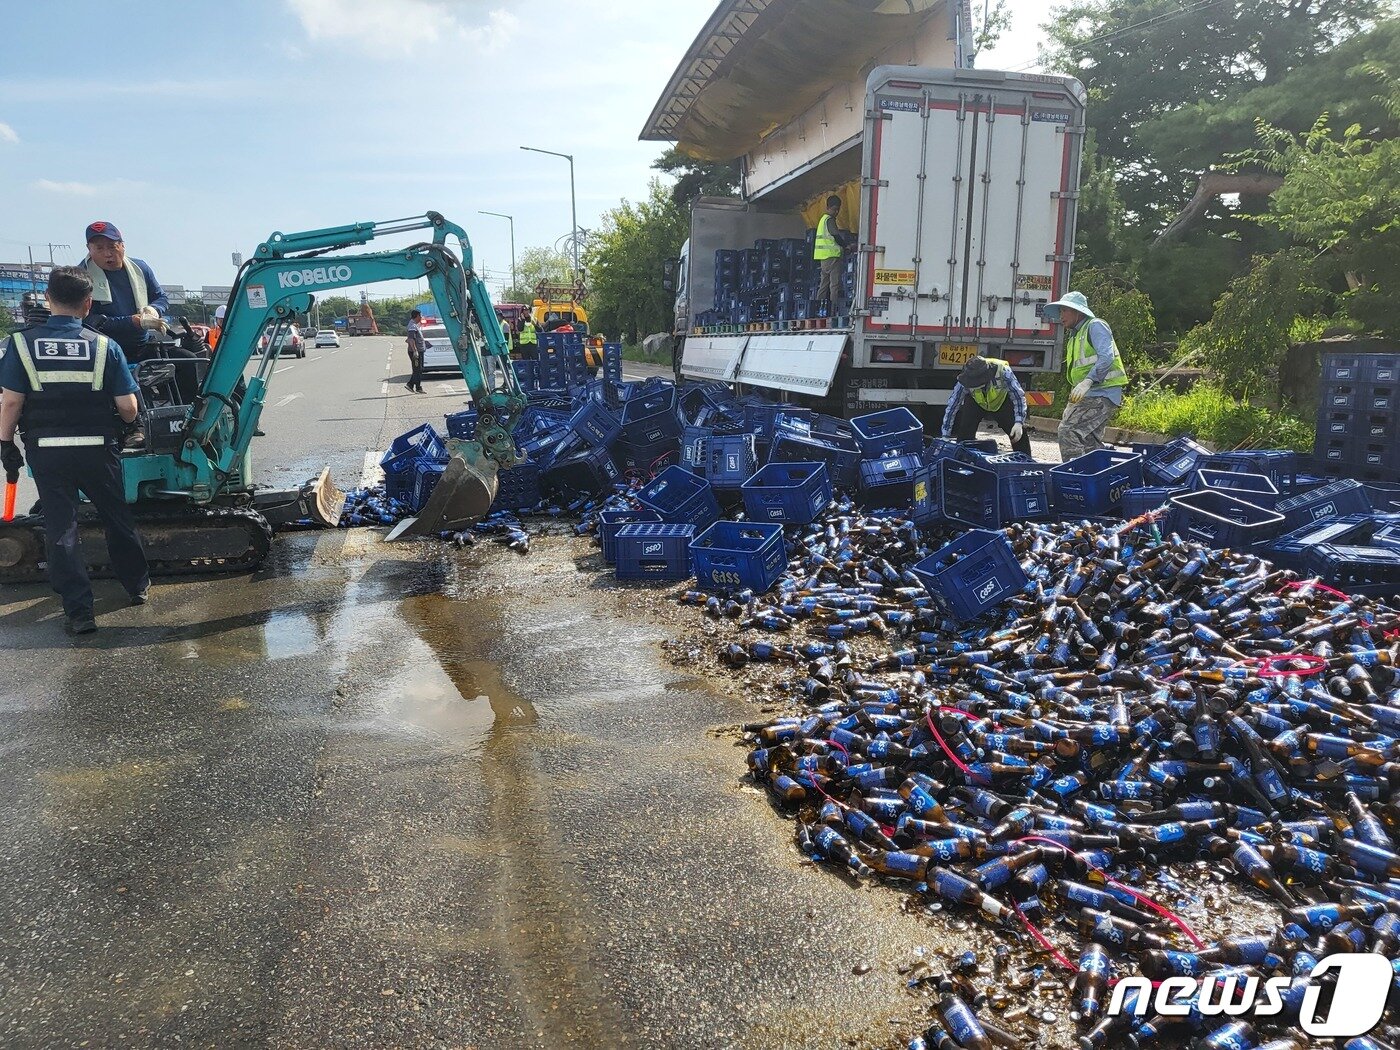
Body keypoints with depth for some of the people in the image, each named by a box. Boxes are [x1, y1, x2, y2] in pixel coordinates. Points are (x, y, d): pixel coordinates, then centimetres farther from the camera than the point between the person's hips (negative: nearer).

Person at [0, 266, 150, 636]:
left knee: (60, 529, 6)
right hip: (97, 449, 0)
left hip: (46, 450, 0)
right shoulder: (104, 345, -6)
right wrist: (129, 424, 15)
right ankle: (137, 585, 32)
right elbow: (127, 406, -7)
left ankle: (78, 611, 6)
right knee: (118, 518, 18)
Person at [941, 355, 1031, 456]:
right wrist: (945, 436, -24)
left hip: (1003, 402, 0)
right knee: (965, 435, -16)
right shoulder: (964, 382, -34)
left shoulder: (1003, 372, -39)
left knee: (1019, 435, -9)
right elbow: (952, 407, -25)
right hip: (975, 404, 1)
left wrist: (1019, 423, -40)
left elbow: (1019, 396, -29)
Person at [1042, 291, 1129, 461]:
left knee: (1068, 430, -20)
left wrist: (1088, 381, -30)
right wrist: (1074, 393, 16)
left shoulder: (1095, 326, -5)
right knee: (1090, 441, 9)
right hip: (1088, 395, 10)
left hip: (1102, 393, -10)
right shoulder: (1074, 336, 24)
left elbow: (1107, 357, -20)